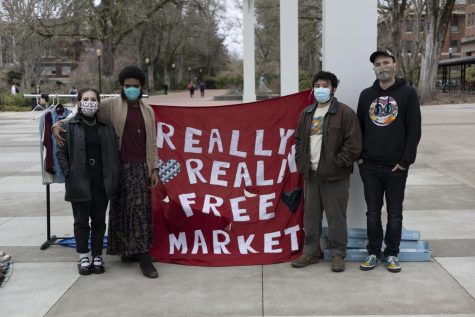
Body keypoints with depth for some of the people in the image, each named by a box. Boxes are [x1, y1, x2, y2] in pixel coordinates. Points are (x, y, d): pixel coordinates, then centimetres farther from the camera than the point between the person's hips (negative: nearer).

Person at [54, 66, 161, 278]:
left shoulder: (148, 111, 13)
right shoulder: (111, 105, 1)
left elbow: (152, 142, 14)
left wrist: (154, 168, 9)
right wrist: (58, 125, -14)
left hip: (141, 167, 3)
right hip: (121, 167, -3)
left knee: (141, 209, 2)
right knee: (122, 209, 0)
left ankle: (140, 253, 9)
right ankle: (127, 250, 10)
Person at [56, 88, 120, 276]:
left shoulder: (106, 127, 7)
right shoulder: (70, 126, 0)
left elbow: (115, 152, 8)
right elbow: (61, 152, 1)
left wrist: (113, 178, 0)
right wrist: (68, 173, -8)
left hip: (101, 181, 2)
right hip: (79, 181, -2)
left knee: (99, 220, 8)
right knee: (81, 221, 6)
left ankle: (97, 257, 19)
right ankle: (83, 258, 16)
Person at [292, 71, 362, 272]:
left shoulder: (345, 113, -8)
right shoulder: (307, 113, 13)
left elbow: (353, 144, -12)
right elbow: (299, 140, 21)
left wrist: (337, 164, -14)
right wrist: (301, 162, 9)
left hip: (335, 176, -6)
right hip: (311, 174, 6)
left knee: (336, 216, 1)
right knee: (310, 216, 12)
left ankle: (338, 254, 14)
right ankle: (311, 251, 25)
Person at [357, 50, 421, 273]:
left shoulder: (407, 93, -2)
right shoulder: (366, 95, 8)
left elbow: (414, 130, -5)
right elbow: (359, 127, 11)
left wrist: (406, 160, -11)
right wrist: (359, 156, 1)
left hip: (396, 167, -2)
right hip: (369, 166, 3)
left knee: (395, 213, 8)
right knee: (373, 212, 9)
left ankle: (392, 254, 21)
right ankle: (374, 252, 20)